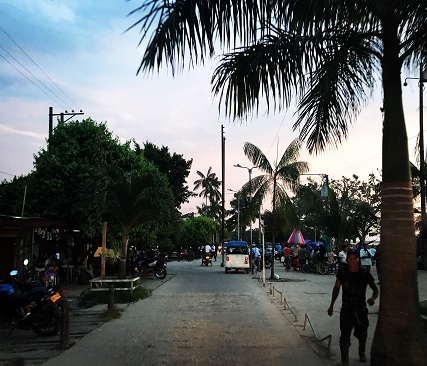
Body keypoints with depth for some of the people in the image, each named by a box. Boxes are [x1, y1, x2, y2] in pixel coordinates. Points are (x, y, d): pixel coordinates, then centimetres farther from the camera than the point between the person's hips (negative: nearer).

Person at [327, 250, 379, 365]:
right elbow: (336, 288, 3)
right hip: (346, 309, -1)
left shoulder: (365, 274, -11)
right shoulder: (342, 273, -8)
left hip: (361, 309, 1)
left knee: (362, 334, 19)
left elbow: (375, 289, -8)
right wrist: (331, 305, 6)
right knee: (345, 335, -8)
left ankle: (362, 352, 48)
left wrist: (373, 298, -31)